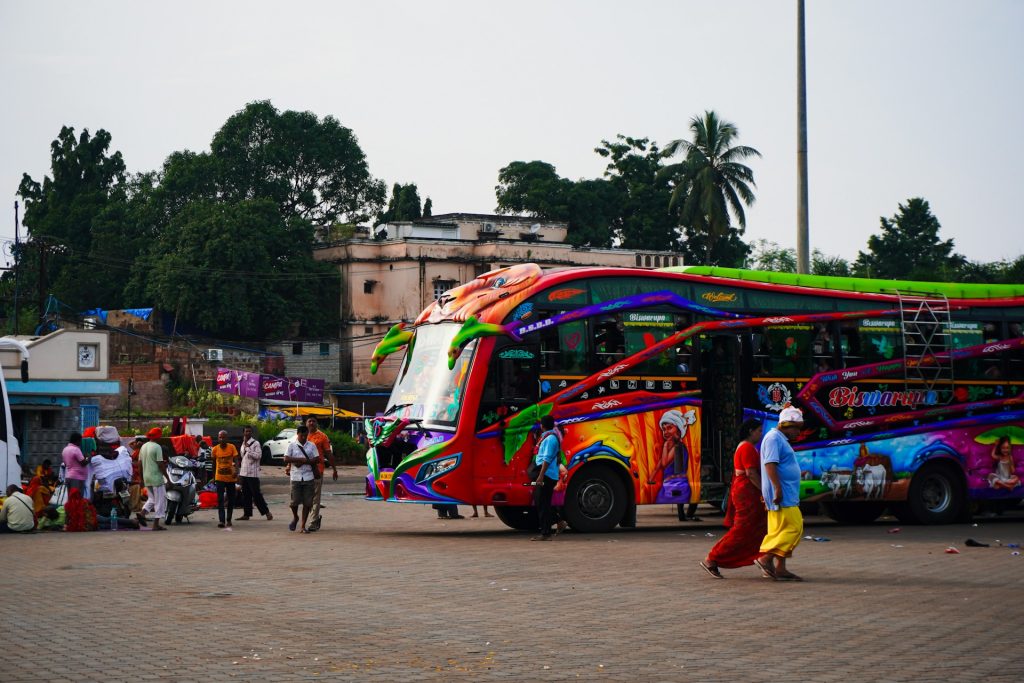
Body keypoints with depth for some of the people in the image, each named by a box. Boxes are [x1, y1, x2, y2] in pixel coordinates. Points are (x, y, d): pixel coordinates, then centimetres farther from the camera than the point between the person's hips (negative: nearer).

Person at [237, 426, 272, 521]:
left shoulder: (255, 443, -7)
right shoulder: (243, 444, 15)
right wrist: (239, 473, 17)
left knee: (256, 494, -6)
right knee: (245, 495, 8)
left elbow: (258, 455, -20)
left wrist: (248, 449, -18)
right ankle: (246, 514, 13)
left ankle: (267, 512, 2)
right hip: (244, 473, 7)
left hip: (253, 474, -7)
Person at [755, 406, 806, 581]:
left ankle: (780, 568, 8)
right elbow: (770, 464, -22)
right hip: (782, 495, -11)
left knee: (780, 530, 8)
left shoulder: (781, 440, 21)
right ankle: (766, 557, -14)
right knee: (794, 527, -13)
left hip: (787, 494, 11)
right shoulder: (774, 438, -12)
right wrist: (777, 488, -27)